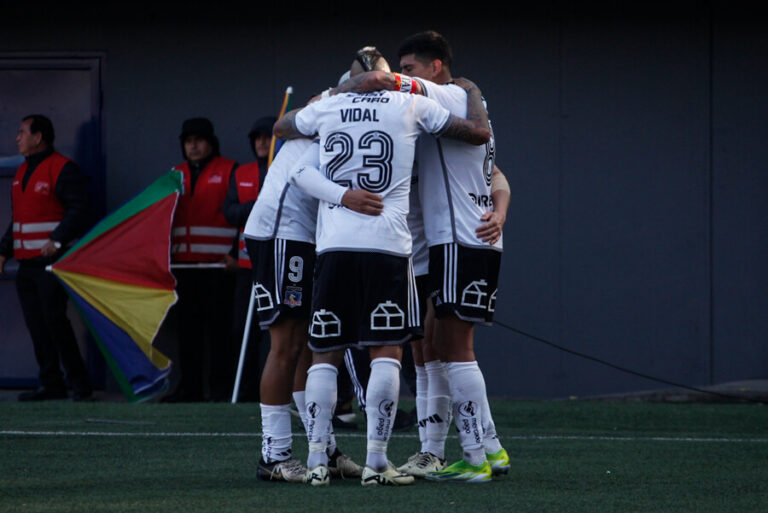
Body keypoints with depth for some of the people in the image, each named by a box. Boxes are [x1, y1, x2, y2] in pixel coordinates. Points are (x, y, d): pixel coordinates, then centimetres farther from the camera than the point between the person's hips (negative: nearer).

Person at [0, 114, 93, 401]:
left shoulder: (62, 169, -8)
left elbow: (80, 208, -15)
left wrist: (58, 240, -22)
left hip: (52, 260, -8)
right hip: (27, 263, 8)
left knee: (54, 320, -12)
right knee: (36, 325, 5)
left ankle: (80, 384, -8)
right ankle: (51, 385, 8)